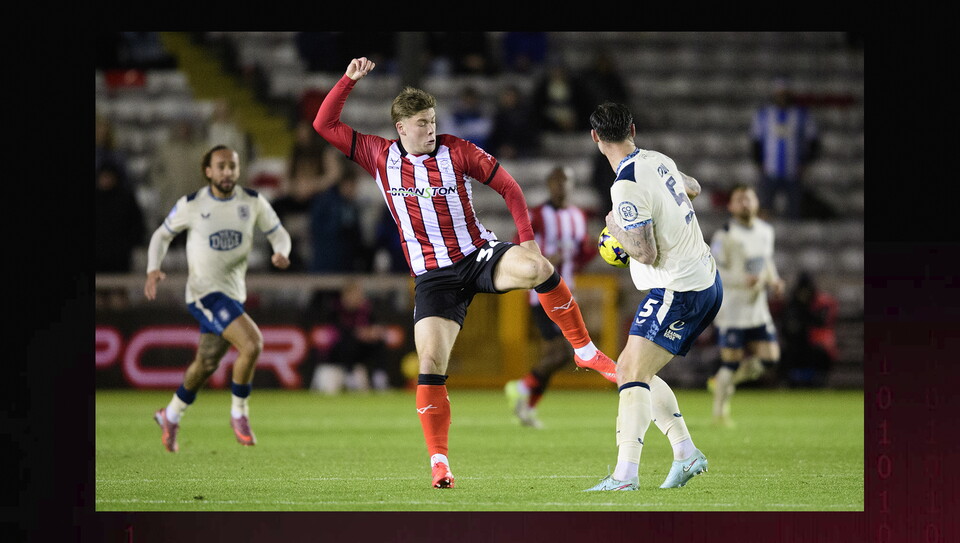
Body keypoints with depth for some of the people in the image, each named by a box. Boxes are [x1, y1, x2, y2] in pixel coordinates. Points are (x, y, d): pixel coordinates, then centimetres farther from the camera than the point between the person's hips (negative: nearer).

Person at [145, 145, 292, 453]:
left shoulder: (252, 202, -1)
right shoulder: (191, 205, -8)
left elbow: (278, 234, 7)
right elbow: (162, 235, 6)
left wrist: (280, 253, -17)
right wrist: (153, 270, -10)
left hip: (234, 294, 5)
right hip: (205, 292, -5)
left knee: (206, 364, 17)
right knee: (252, 344, -24)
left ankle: (171, 415, 41)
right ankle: (239, 413, -4)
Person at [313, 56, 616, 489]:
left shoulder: (456, 151, -2)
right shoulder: (380, 156, 3)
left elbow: (508, 186, 2)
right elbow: (324, 125, 5)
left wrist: (527, 238, -8)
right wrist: (349, 81, -5)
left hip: (478, 255, -1)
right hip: (433, 276, 1)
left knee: (537, 268, -33)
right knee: (430, 363, -13)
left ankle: (585, 351, -14)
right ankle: (438, 461, -4)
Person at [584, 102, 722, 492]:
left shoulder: (626, 187, -20)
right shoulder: (660, 161, 8)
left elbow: (646, 254, -20)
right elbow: (693, 188, 30)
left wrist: (615, 228, -4)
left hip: (679, 291, -9)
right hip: (706, 282, 9)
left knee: (633, 374, -16)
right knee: (631, 372, 15)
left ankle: (625, 474, -27)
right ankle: (686, 453, 13)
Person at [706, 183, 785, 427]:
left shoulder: (766, 231, 9)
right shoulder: (724, 236, -13)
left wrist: (773, 280, 5)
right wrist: (742, 280, -27)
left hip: (757, 306, 6)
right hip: (731, 310, -6)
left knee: (769, 358, 1)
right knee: (732, 360, -5)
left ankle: (722, 381, 23)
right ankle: (719, 411, 13)